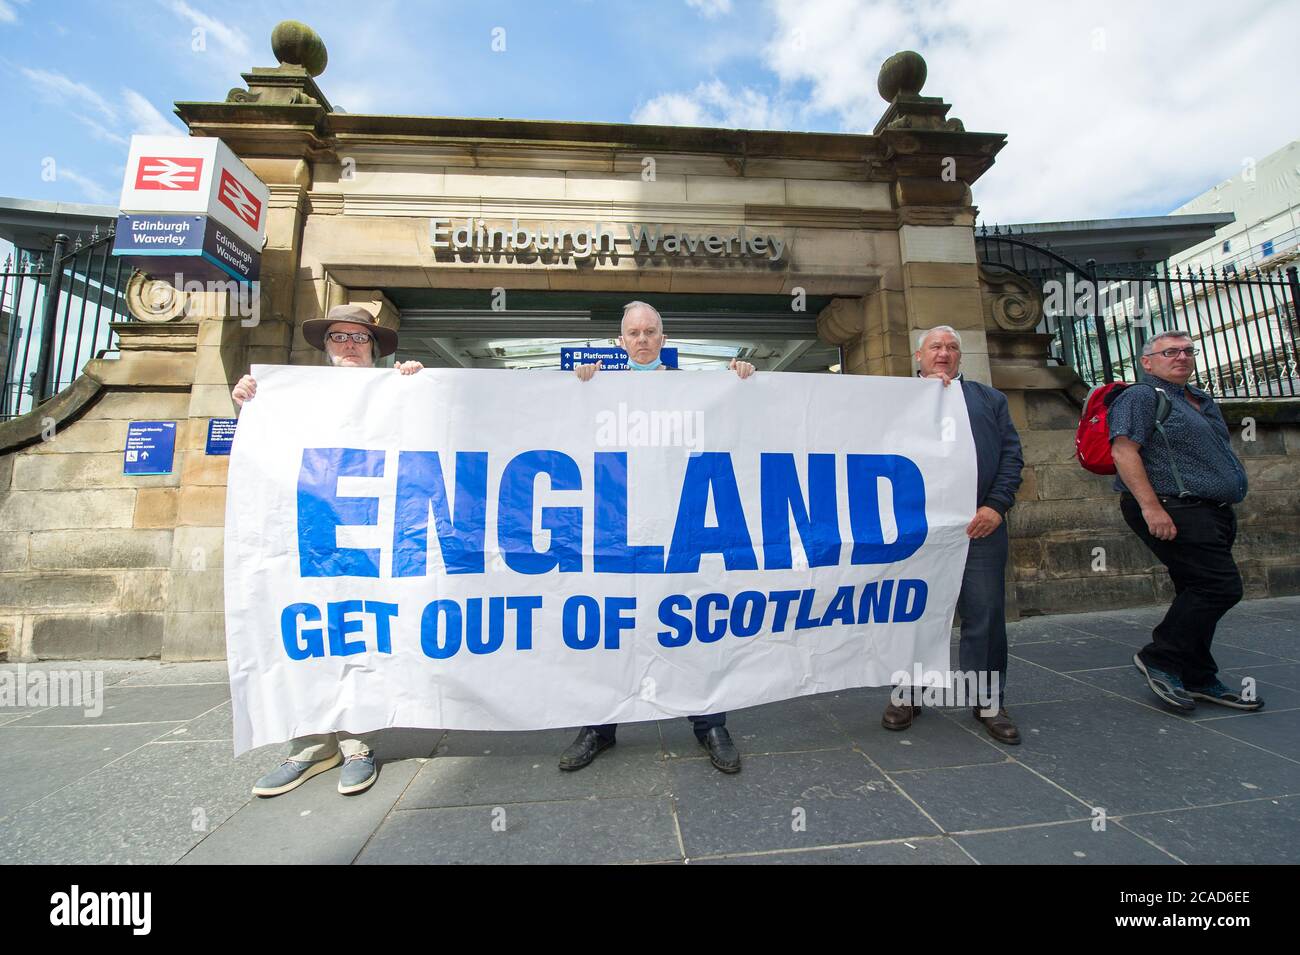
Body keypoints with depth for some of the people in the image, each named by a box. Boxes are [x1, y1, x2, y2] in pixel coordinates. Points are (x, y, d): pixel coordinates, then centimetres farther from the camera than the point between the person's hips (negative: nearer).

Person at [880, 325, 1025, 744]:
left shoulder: (990, 398, 18)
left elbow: (1012, 453, 9)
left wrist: (997, 505, -5)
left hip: (980, 524, 2)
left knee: (985, 616, 6)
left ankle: (989, 701, 24)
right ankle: (906, 693, 22)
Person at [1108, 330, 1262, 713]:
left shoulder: (1202, 401, 22)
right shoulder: (1141, 396, -7)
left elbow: (1216, 456, 30)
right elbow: (1123, 451, -19)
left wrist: (1226, 510, 23)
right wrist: (1151, 506, -25)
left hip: (1213, 514, 10)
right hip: (1175, 511, -9)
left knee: (1200, 594, 12)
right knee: (1220, 587, -14)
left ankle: (1198, 680, 21)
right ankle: (1158, 658, -2)